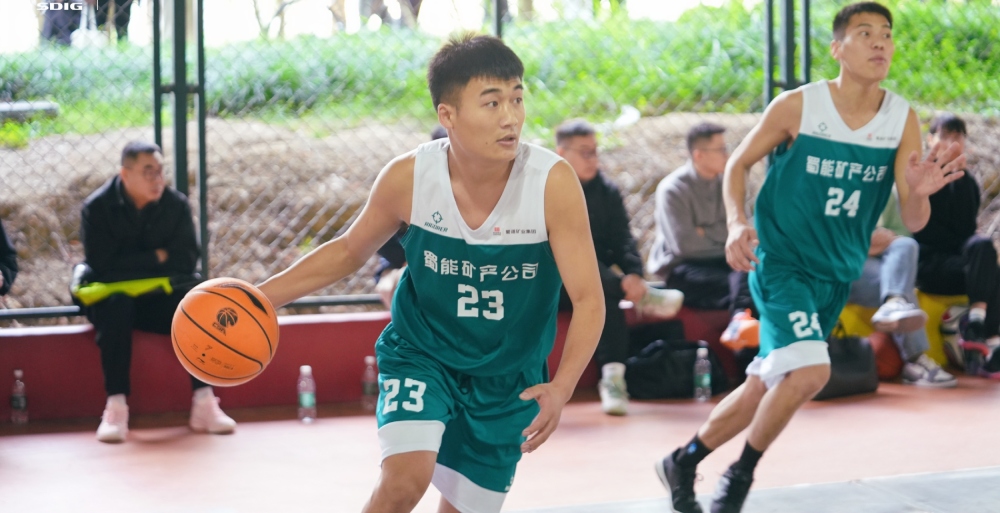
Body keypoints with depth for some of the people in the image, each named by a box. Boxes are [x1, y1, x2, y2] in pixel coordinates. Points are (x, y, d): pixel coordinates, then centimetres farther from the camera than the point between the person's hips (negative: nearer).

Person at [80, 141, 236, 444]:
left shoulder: (176, 204, -2)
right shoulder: (97, 208, -10)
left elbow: (185, 260, -9)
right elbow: (103, 267, -19)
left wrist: (132, 266, -17)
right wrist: (156, 258, -14)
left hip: (159, 299, 3)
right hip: (111, 297, -3)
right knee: (116, 306, -36)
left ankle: (203, 402, -25)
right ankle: (116, 406, -38)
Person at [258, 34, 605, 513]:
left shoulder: (553, 182, -23)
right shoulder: (408, 177, -18)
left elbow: (588, 299, -21)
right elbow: (350, 250, 1)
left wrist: (562, 387, -37)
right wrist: (262, 295, -7)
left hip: (508, 379, 1)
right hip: (419, 354, -1)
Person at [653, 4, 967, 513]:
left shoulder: (902, 120, -5)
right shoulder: (797, 106, -14)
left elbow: (912, 222, -5)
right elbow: (738, 164, 0)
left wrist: (919, 192, -28)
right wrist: (737, 223, -18)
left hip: (837, 275, 5)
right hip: (781, 259, -5)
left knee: (764, 386, 12)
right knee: (809, 370, -24)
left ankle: (682, 463, 33)